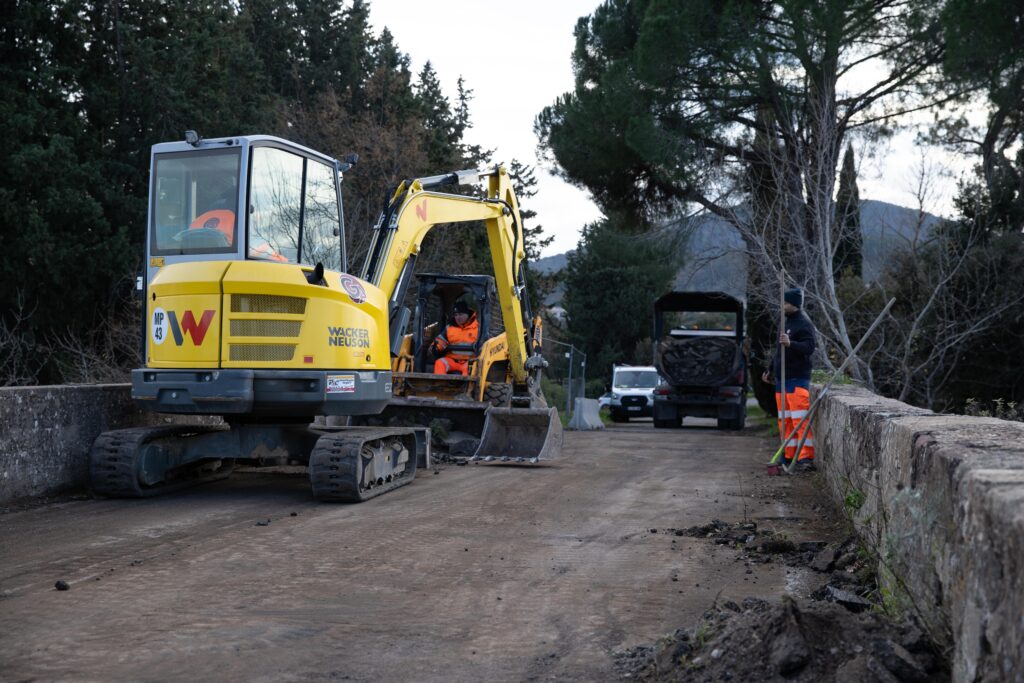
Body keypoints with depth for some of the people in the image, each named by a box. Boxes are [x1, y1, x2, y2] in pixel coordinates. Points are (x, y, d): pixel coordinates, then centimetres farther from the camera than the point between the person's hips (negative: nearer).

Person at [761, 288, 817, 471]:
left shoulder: (804, 324, -10)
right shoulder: (787, 322, 19)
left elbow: (809, 347, -23)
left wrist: (791, 343, -38)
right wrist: (771, 370, 29)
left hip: (797, 380, -9)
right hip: (782, 379, 9)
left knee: (800, 419, -12)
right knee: (785, 420, 9)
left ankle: (806, 458, -11)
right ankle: (790, 456, 14)